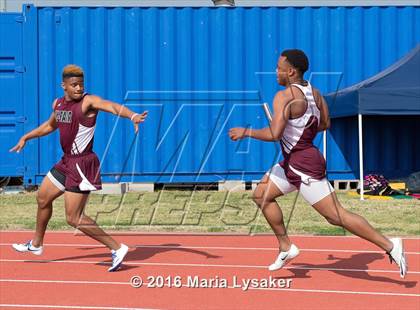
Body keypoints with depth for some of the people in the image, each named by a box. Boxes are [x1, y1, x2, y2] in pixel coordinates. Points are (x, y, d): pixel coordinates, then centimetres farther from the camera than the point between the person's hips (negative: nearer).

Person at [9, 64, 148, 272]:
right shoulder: (58, 104, 7)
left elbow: (112, 106, -37)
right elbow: (50, 125, 29)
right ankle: (36, 244, 46)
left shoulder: (88, 101, -17)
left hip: (82, 165, -9)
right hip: (66, 162, 9)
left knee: (74, 218, -11)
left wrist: (132, 115, -56)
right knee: (43, 199, 24)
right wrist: (26, 138, 33)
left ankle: (117, 248, -6)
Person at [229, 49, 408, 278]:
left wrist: (246, 132, -13)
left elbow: (273, 134, -27)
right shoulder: (314, 92, 7)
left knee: (336, 216, -7)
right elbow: (325, 124, 16)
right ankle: (286, 248, 20)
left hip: (304, 165, -10)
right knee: (261, 195, 16)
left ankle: (389, 245, -3)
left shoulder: (284, 96, -19)